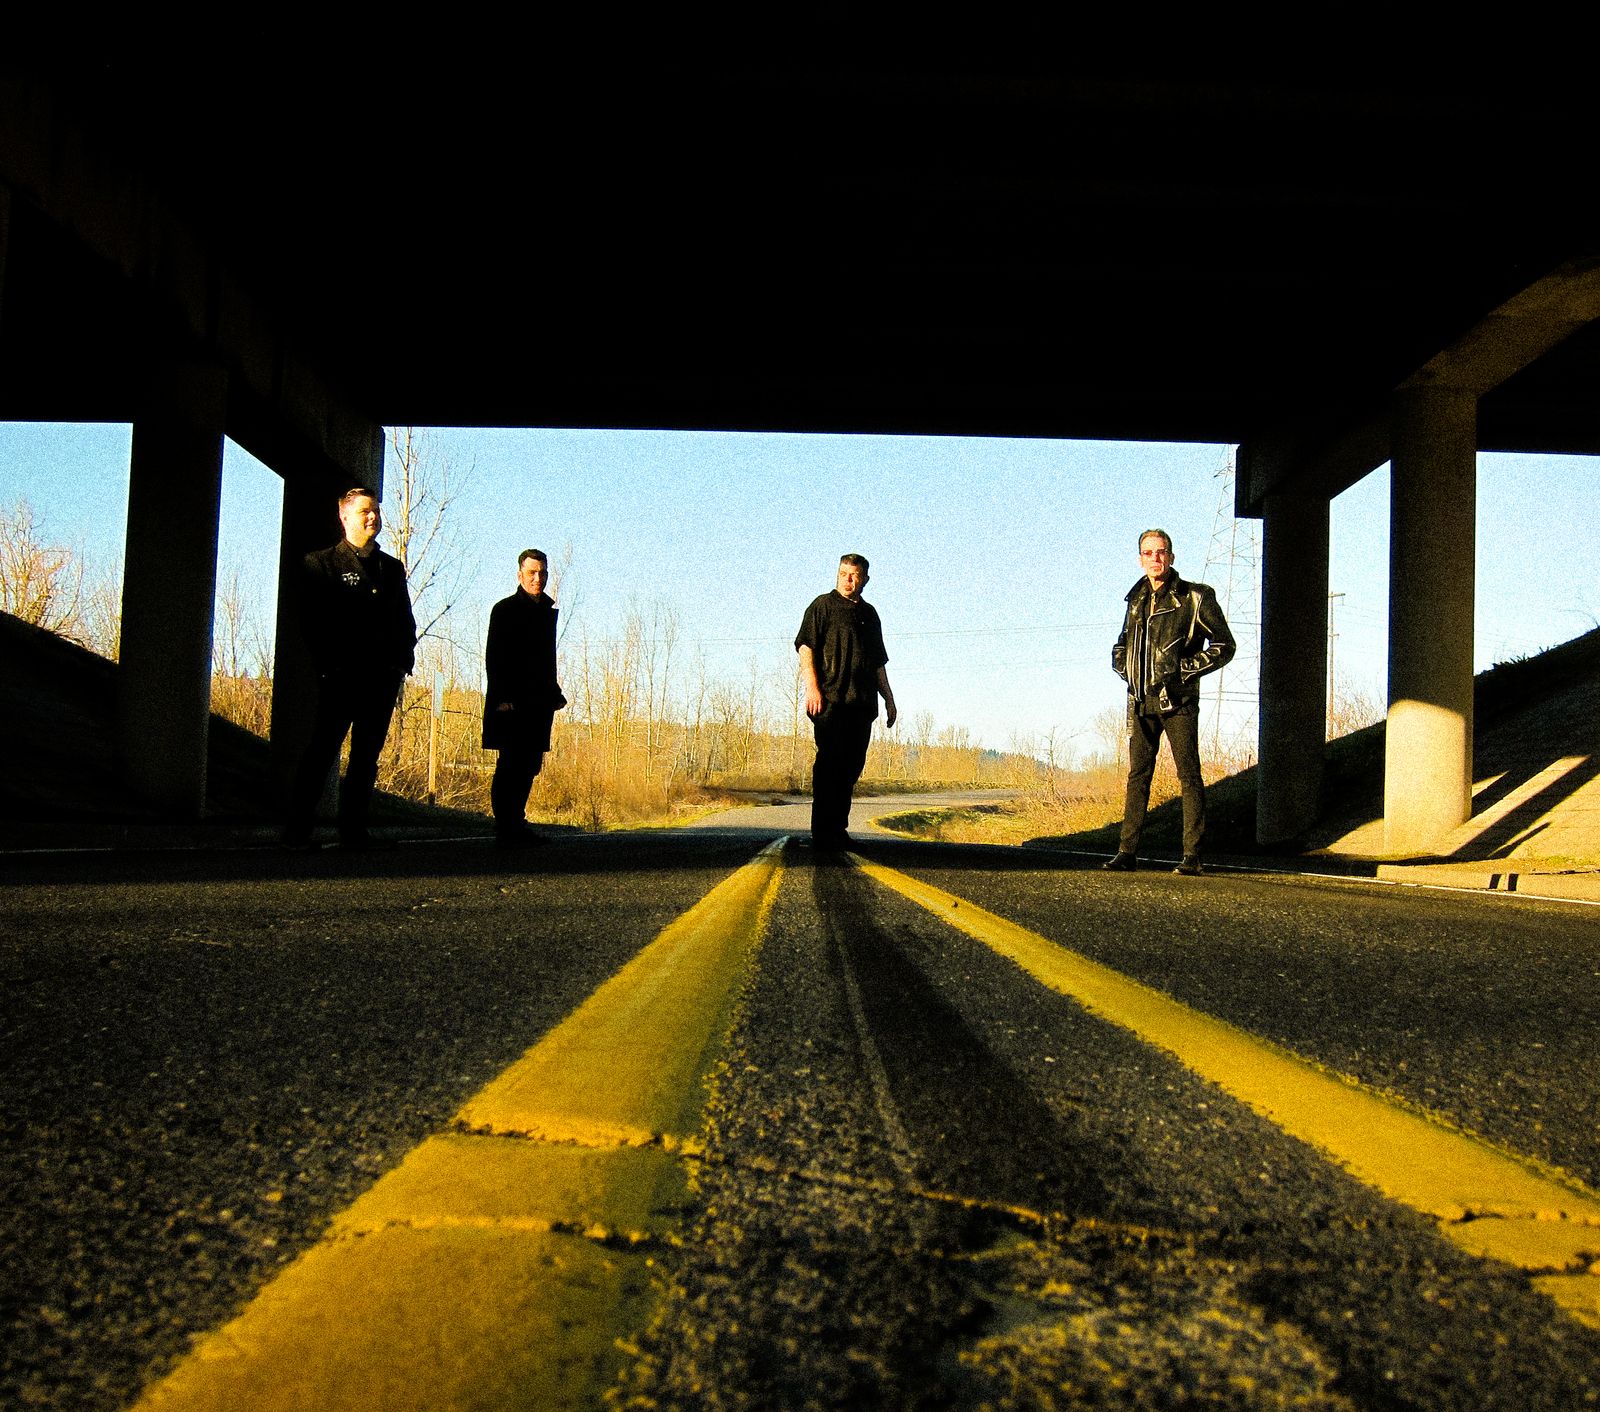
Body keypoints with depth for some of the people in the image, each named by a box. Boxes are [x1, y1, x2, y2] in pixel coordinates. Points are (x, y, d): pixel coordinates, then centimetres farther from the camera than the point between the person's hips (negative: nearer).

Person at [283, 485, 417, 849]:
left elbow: (406, 620, 21)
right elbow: (311, 620, -2)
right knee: (322, 750, -6)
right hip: (340, 678, -5)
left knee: (366, 756, 6)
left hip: (382, 678, 5)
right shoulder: (321, 563, 5)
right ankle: (297, 829, -1)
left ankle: (353, 829, 10)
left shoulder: (392, 567, 20)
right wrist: (331, 662, -11)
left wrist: (403, 657, 5)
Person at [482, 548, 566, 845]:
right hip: (511, 702, -7)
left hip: (539, 701, 7)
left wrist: (554, 693, 14)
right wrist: (502, 697, -17)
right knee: (511, 762, -8)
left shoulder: (548, 611, 18)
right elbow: (493, 658, -8)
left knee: (530, 764, 7)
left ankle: (514, 825, 14)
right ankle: (506, 827, -4)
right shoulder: (504, 609, -2)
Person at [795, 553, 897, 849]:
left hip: (862, 702, 6)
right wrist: (812, 687, -18)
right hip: (830, 699, -6)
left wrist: (889, 698, 21)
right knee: (830, 763, -9)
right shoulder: (823, 605, 3)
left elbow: (878, 662, 27)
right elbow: (805, 647, -6)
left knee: (851, 766, 6)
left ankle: (838, 829, 13)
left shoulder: (869, 614, 22)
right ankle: (822, 832, -7)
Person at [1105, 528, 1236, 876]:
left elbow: (1224, 646, -1)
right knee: (1137, 775, 5)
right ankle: (1127, 852, 7)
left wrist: (1185, 669, -9)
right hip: (1141, 702, 5)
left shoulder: (1194, 598, -1)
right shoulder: (1136, 600, 15)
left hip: (1177, 701, -5)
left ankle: (1192, 855, -2)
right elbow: (1121, 647, 28)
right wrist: (1126, 670, 9)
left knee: (1188, 775, -3)